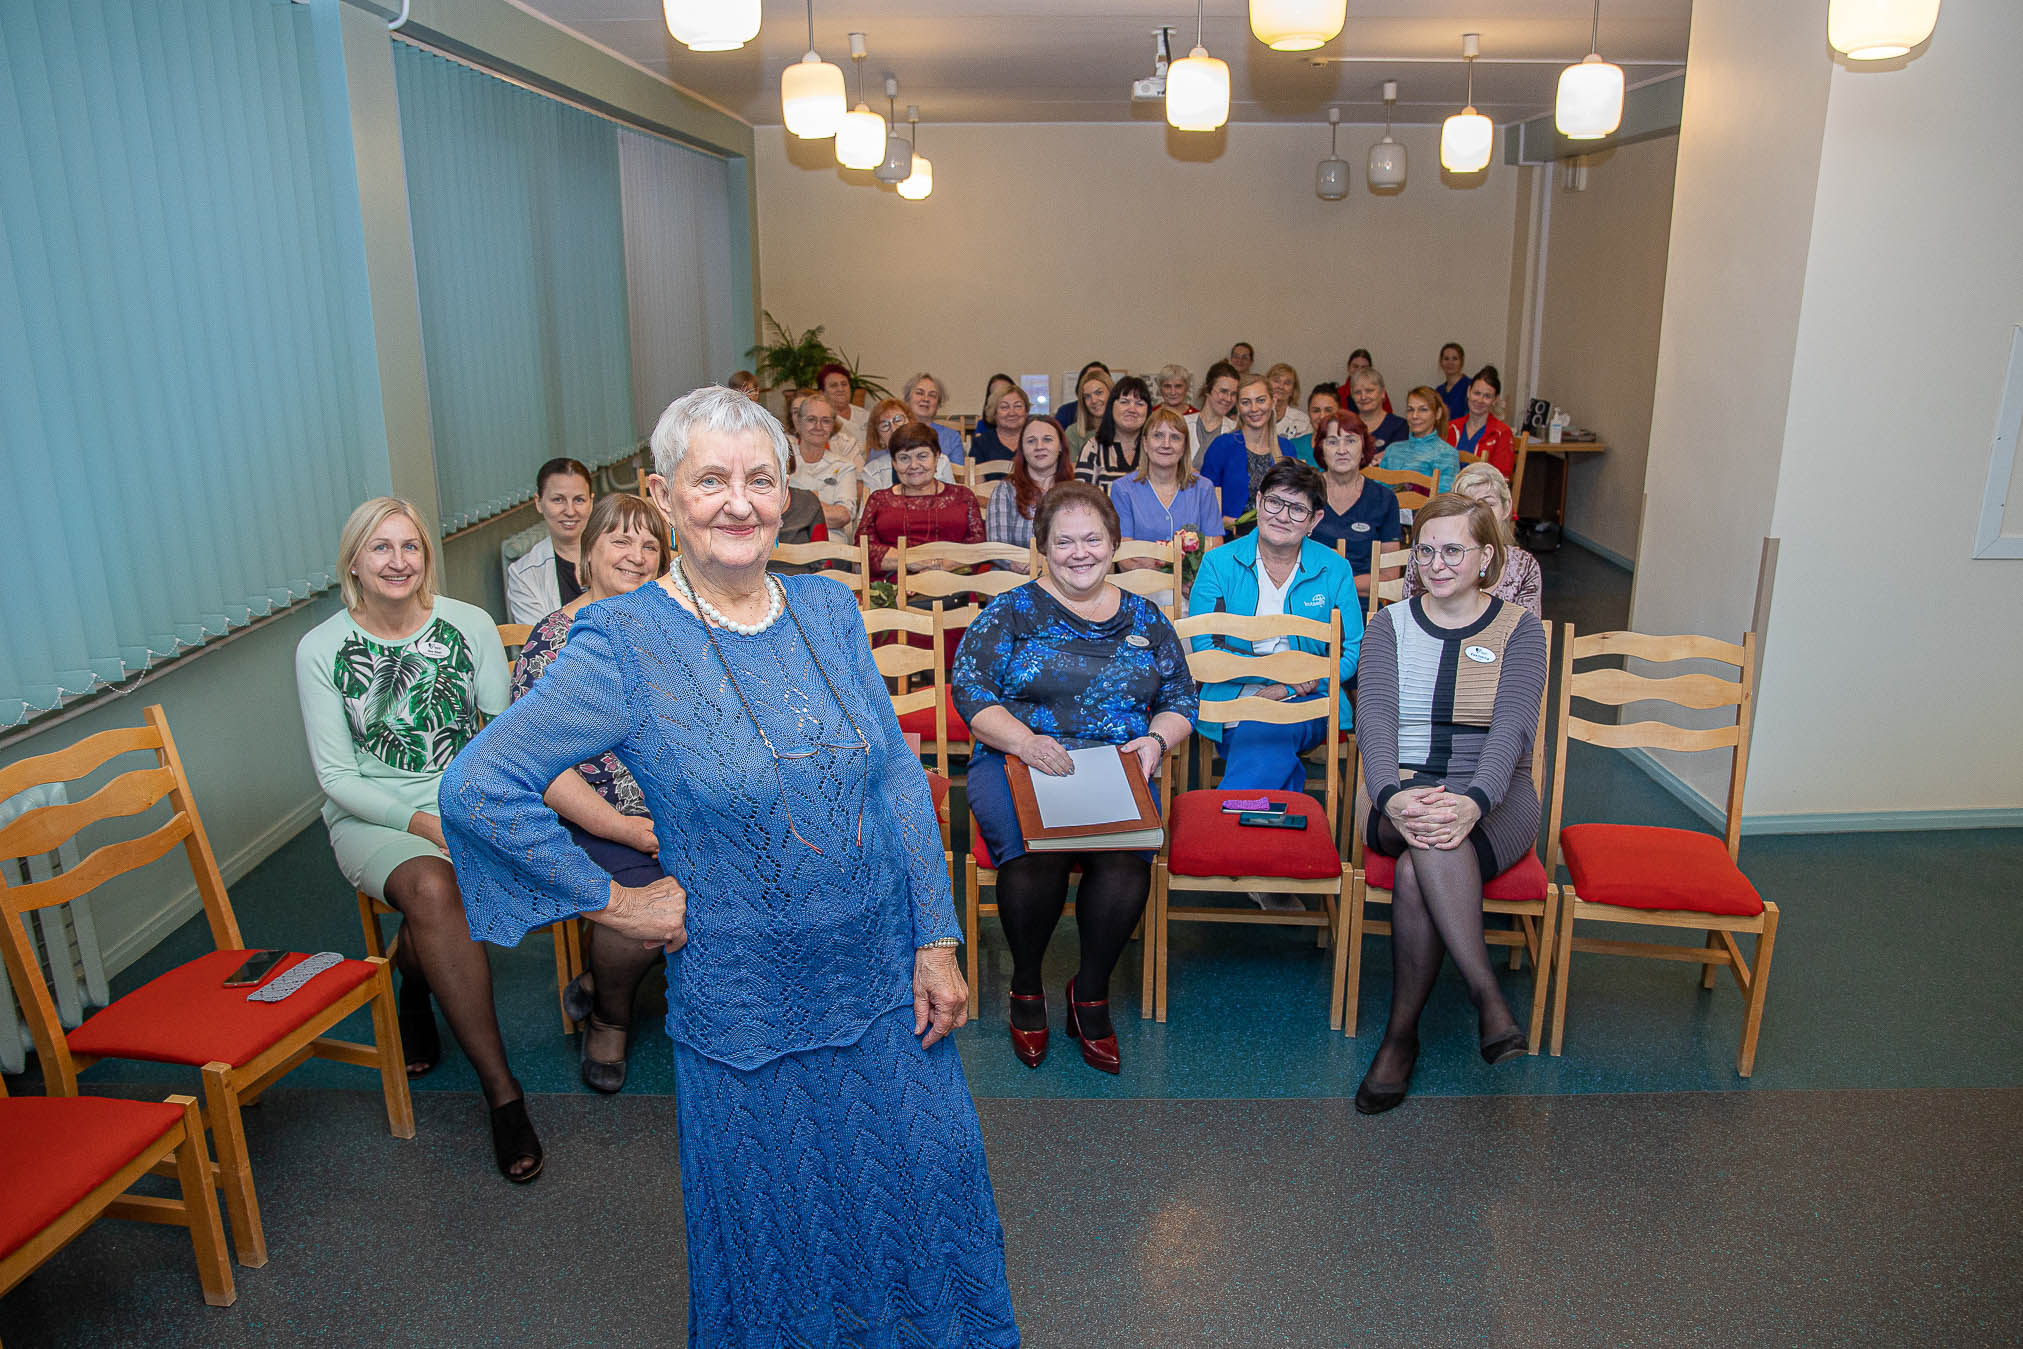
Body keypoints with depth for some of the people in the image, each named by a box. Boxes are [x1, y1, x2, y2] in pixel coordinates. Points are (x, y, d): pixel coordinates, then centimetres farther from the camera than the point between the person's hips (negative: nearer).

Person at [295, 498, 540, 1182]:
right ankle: (501, 1092, -27)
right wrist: (423, 823, -18)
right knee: (431, 885, -34)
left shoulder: (470, 625, 0)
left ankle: (413, 968, 5)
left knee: (436, 889, -35)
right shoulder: (320, 649, -2)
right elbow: (336, 777, -4)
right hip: (371, 816, -1)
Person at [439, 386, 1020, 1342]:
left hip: (886, 979, 4)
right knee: (777, 1233, 17)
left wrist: (936, 941, 0)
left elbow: (899, 778, 1)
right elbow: (477, 788, -16)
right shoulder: (624, 645, -15)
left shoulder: (828, 609, -1)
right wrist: (610, 902, -13)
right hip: (744, 1004, -4)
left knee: (930, 1180, 19)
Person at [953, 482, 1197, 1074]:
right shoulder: (1011, 612, 7)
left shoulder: (1144, 618, 16)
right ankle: (1026, 986, -3)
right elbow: (970, 689, -3)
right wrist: (1022, 740, -19)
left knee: (1127, 857, -30)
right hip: (1017, 760, -1)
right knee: (1035, 851, -33)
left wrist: (1156, 740, -5)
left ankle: (1091, 992, -3)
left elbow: (1180, 698, 17)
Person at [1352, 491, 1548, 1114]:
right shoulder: (1389, 626, 9)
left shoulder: (1520, 630, 5)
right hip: (1399, 790, 1)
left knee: (1417, 873, -35)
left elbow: (1512, 726, -12)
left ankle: (1402, 1033, -24)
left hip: (1494, 798, -1)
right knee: (1429, 836, -37)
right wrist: (1392, 797, -29)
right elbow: (1375, 718, -7)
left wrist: (1474, 801, -33)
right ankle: (1488, 998, -31)